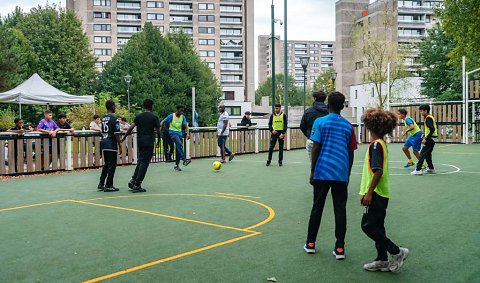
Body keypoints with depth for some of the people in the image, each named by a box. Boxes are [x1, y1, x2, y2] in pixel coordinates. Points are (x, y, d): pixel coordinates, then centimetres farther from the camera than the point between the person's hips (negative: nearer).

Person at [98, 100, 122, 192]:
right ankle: (108, 185, 3)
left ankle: (101, 184, 18)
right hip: (111, 144, -8)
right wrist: (120, 146, -10)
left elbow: (102, 132, 16)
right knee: (112, 165, 0)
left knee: (106, 164, 17)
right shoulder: (114, 119, -12)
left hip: (104, 143, 8)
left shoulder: (103, 118, 11)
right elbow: (116, 134, -15)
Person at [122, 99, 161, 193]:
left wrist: (124, 138, 5)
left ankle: (133, 180, 10)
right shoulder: (154, 117, -4)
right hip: (149, 142, -5)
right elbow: (158, 131, -3)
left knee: (140, 161, 18)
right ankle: (137, 185, -4)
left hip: (140, 142, 5)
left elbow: (131, 128, -1)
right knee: (144, 163, -2)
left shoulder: (138, 116, 7)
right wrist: (158, 141, 11)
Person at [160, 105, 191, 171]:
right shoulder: (171, 116, -5)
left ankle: (176, 165, 14)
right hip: (173, 133, -5)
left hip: (179, 133, 5)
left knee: (179, 149, 5)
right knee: (179, 144, -29)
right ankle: (184, 160, -38)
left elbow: (186, 126, -4)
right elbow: (163, 121, -2)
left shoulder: (183, 117, 5)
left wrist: (187, 133, -19)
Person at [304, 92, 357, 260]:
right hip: (342, 173, 2)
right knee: (340, 210, 5)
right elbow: (351, 153, 11)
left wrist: (312, 171, 1)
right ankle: (339, 248, 5)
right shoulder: (348, 125, 9)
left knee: (317, 208, 10)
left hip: (322, 172, -1)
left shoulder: (320, 122, -1)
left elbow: (315, 148, -6)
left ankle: (310, 243, 20)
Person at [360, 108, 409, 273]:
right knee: (377, 227, 14)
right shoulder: (382, 143, 13)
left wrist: (369, 192, -22)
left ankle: (396, 252, 1)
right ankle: (382, 261, 20)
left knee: (368, 226, -5)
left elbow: (378, 171, -23)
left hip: (376, 194, -10)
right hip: (381, 194, 10)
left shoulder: (376, 145, -16)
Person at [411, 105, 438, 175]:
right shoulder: (430, 117, 14)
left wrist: (426, 139, -24)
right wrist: (425, 135, 16)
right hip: (432, 138, 10)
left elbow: (432, 129, -25)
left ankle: (418, 170, -11)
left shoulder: (428, 118, -16)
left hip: (431, 138, -10)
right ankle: (431, 168, 26)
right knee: (427, 154, 18)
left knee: (422, 154, -9)